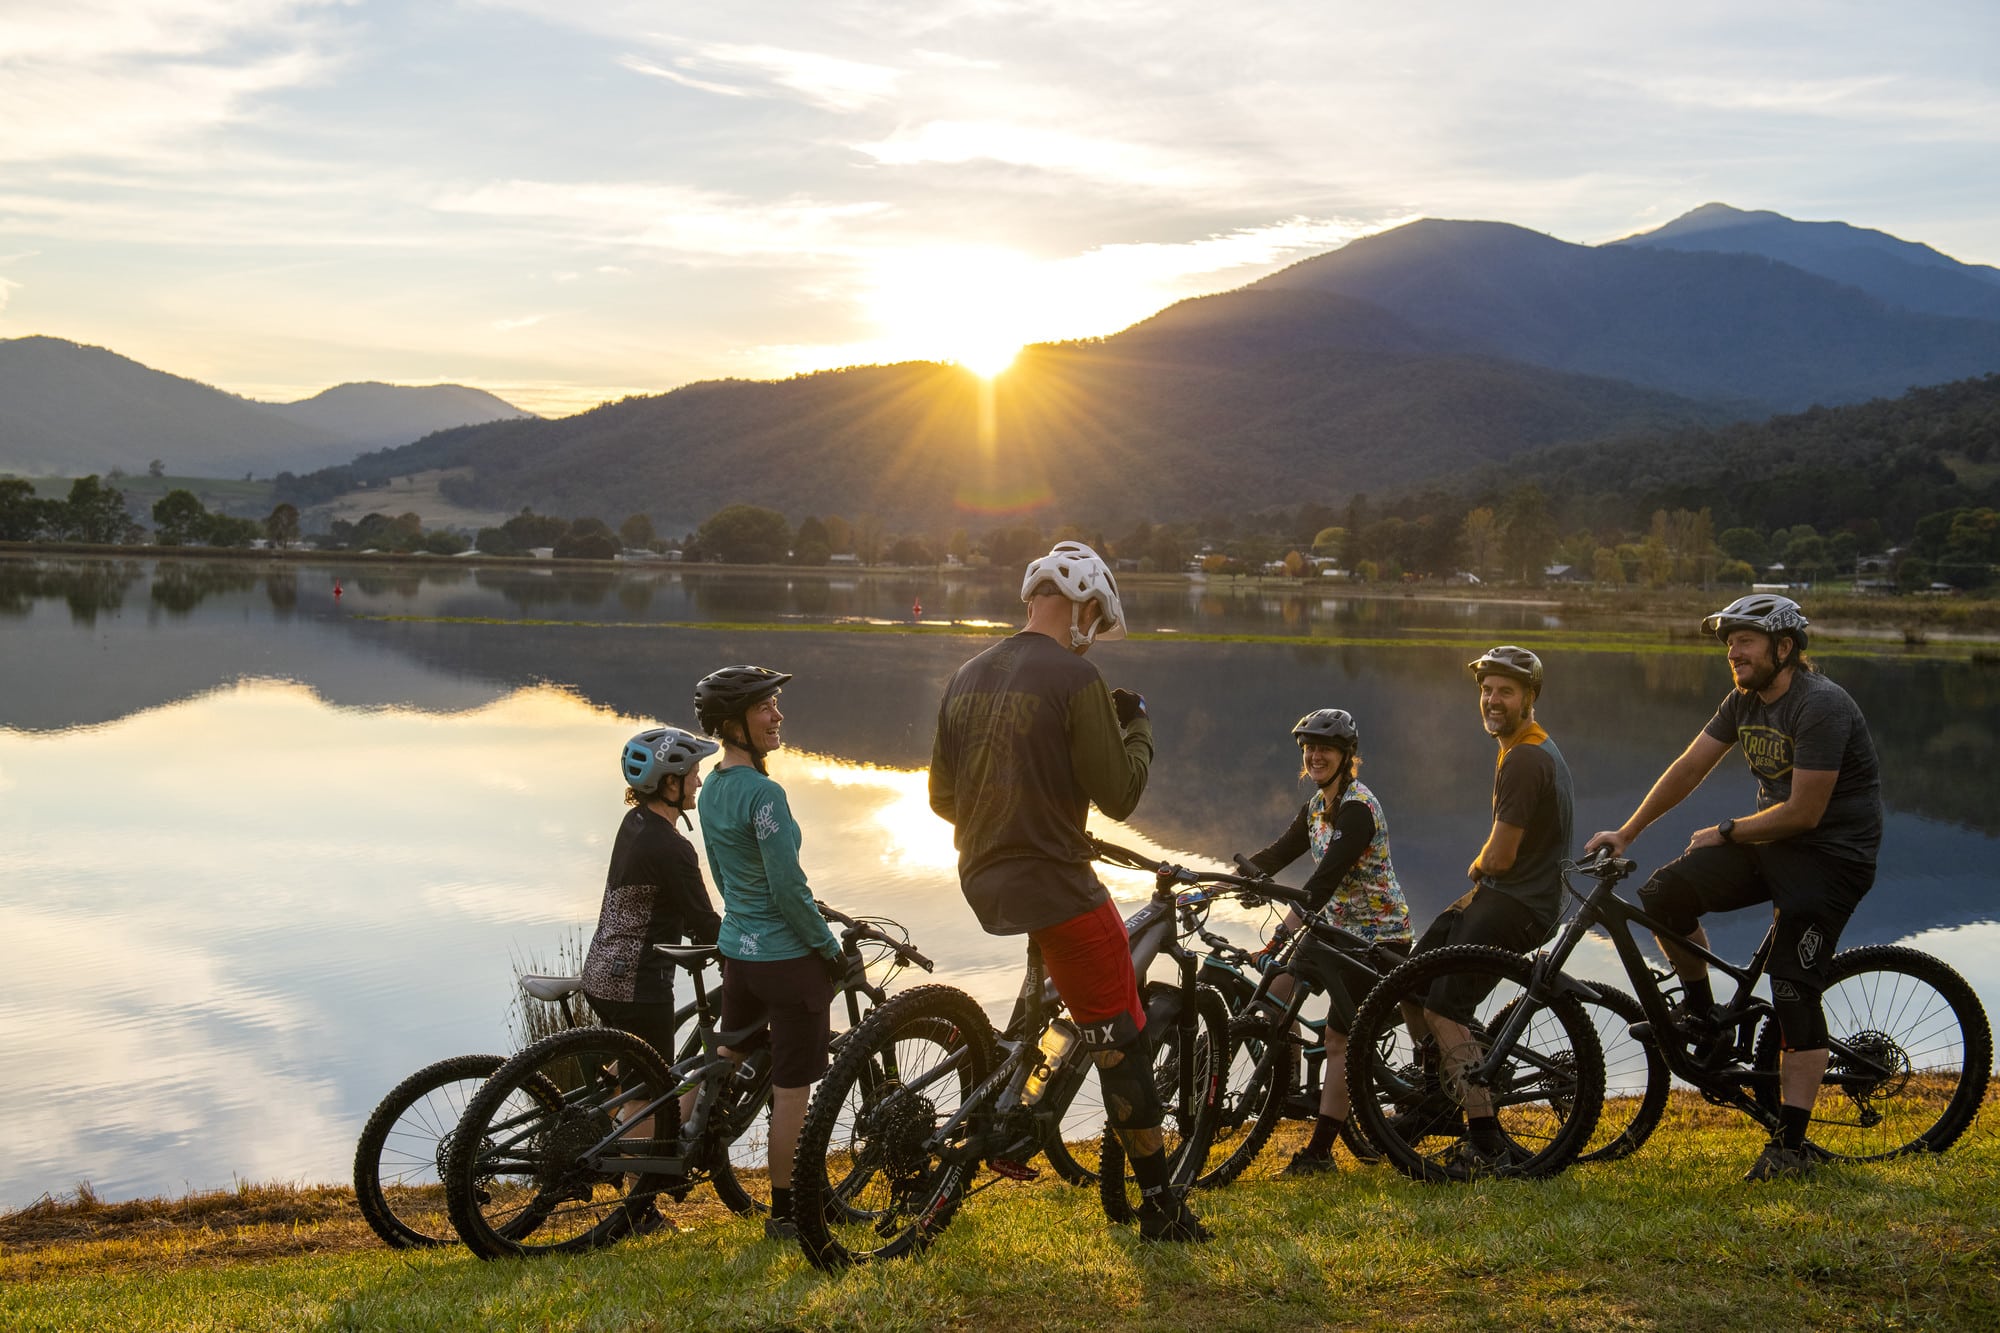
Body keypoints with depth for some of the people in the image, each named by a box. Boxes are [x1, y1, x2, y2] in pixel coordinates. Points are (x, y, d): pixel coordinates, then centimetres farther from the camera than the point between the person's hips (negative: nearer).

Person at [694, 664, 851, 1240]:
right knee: (792, 1088, 4)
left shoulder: (713, 789, 6)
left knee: (727, 1064, 25)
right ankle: (786, 1211, 14)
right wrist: (832, 950, -11)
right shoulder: (764, 793, -22)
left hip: (737, 950, 8)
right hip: (787, 957, -8)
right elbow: (789, 889, -21)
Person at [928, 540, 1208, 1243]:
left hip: (982, 887, 7)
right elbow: (1118, 793, -11)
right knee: (1123, 1044, 4)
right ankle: (1160, 1205, 10)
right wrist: (1139, 726, 6)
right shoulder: (1076, 678, -12)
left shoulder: (966, 677, 9)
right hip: (1055, 887, -7)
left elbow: (943, 797, 14)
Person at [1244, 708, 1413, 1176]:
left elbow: (1323, 881, -30)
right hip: (1338, 927, 9)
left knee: (1339, 1040, -6)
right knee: (1275, 991, -2)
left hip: (1378, 935, -9)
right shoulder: (1317, 806, 8)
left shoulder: (1357, 808, -22)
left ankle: (1319, 1152, -1)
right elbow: (1275, 856, 7)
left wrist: (1278, 938, -37)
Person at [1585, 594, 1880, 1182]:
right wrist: (1626, 832, 4)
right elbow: (1689, 767, 8)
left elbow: (1803, 813, -23)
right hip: (1769, 842, 8)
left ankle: (1791, 1143, -5)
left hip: (1833, 855, -8)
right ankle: (1700, 1013, 11)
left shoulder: (1822, 707, -21)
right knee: (1664, 894, -11)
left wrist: (1724, 834, -11)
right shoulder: (1744, 699, 4)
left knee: (1794, 992, -13)